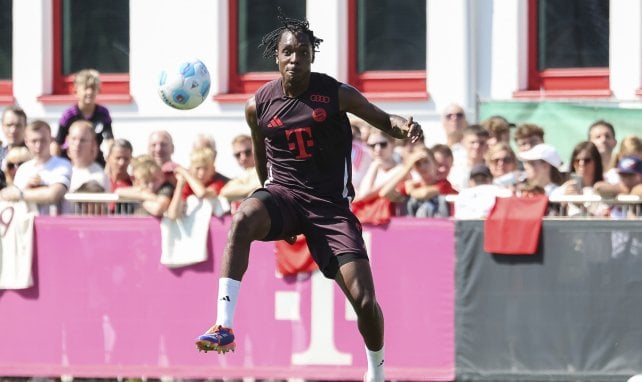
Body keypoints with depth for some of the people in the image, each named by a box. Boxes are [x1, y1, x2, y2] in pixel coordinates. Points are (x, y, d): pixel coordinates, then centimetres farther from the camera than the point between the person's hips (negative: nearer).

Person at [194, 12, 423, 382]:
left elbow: (382, 119, 5)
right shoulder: (258, 106, 0)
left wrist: (404, 126, -19)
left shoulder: (336, 94, -6)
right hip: (283, 192, 1)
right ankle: (224, 328, -38)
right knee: (243, 219, -36)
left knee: (364, 299, -8)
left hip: (331, 203, -1)